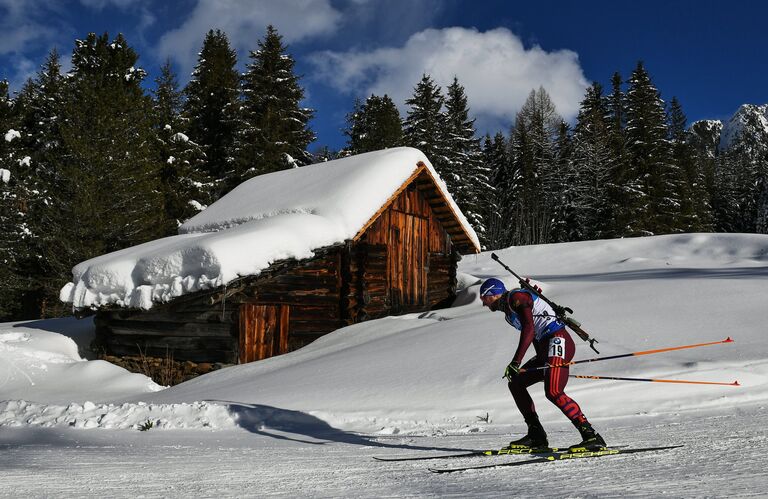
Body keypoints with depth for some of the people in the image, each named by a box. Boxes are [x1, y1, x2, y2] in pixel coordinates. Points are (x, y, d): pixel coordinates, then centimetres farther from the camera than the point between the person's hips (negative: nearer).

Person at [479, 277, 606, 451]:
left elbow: (529, 328, -20)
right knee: (515, 383, 11)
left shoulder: (516, 297, -7)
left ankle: (592, 437, -27)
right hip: (546, 347, 11)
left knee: (553, 392, -25)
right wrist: (541, 361, 32)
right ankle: (537, 437, 9)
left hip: (557, 341, -11)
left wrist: (516, 361, -25)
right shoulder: (508, 308, 23)